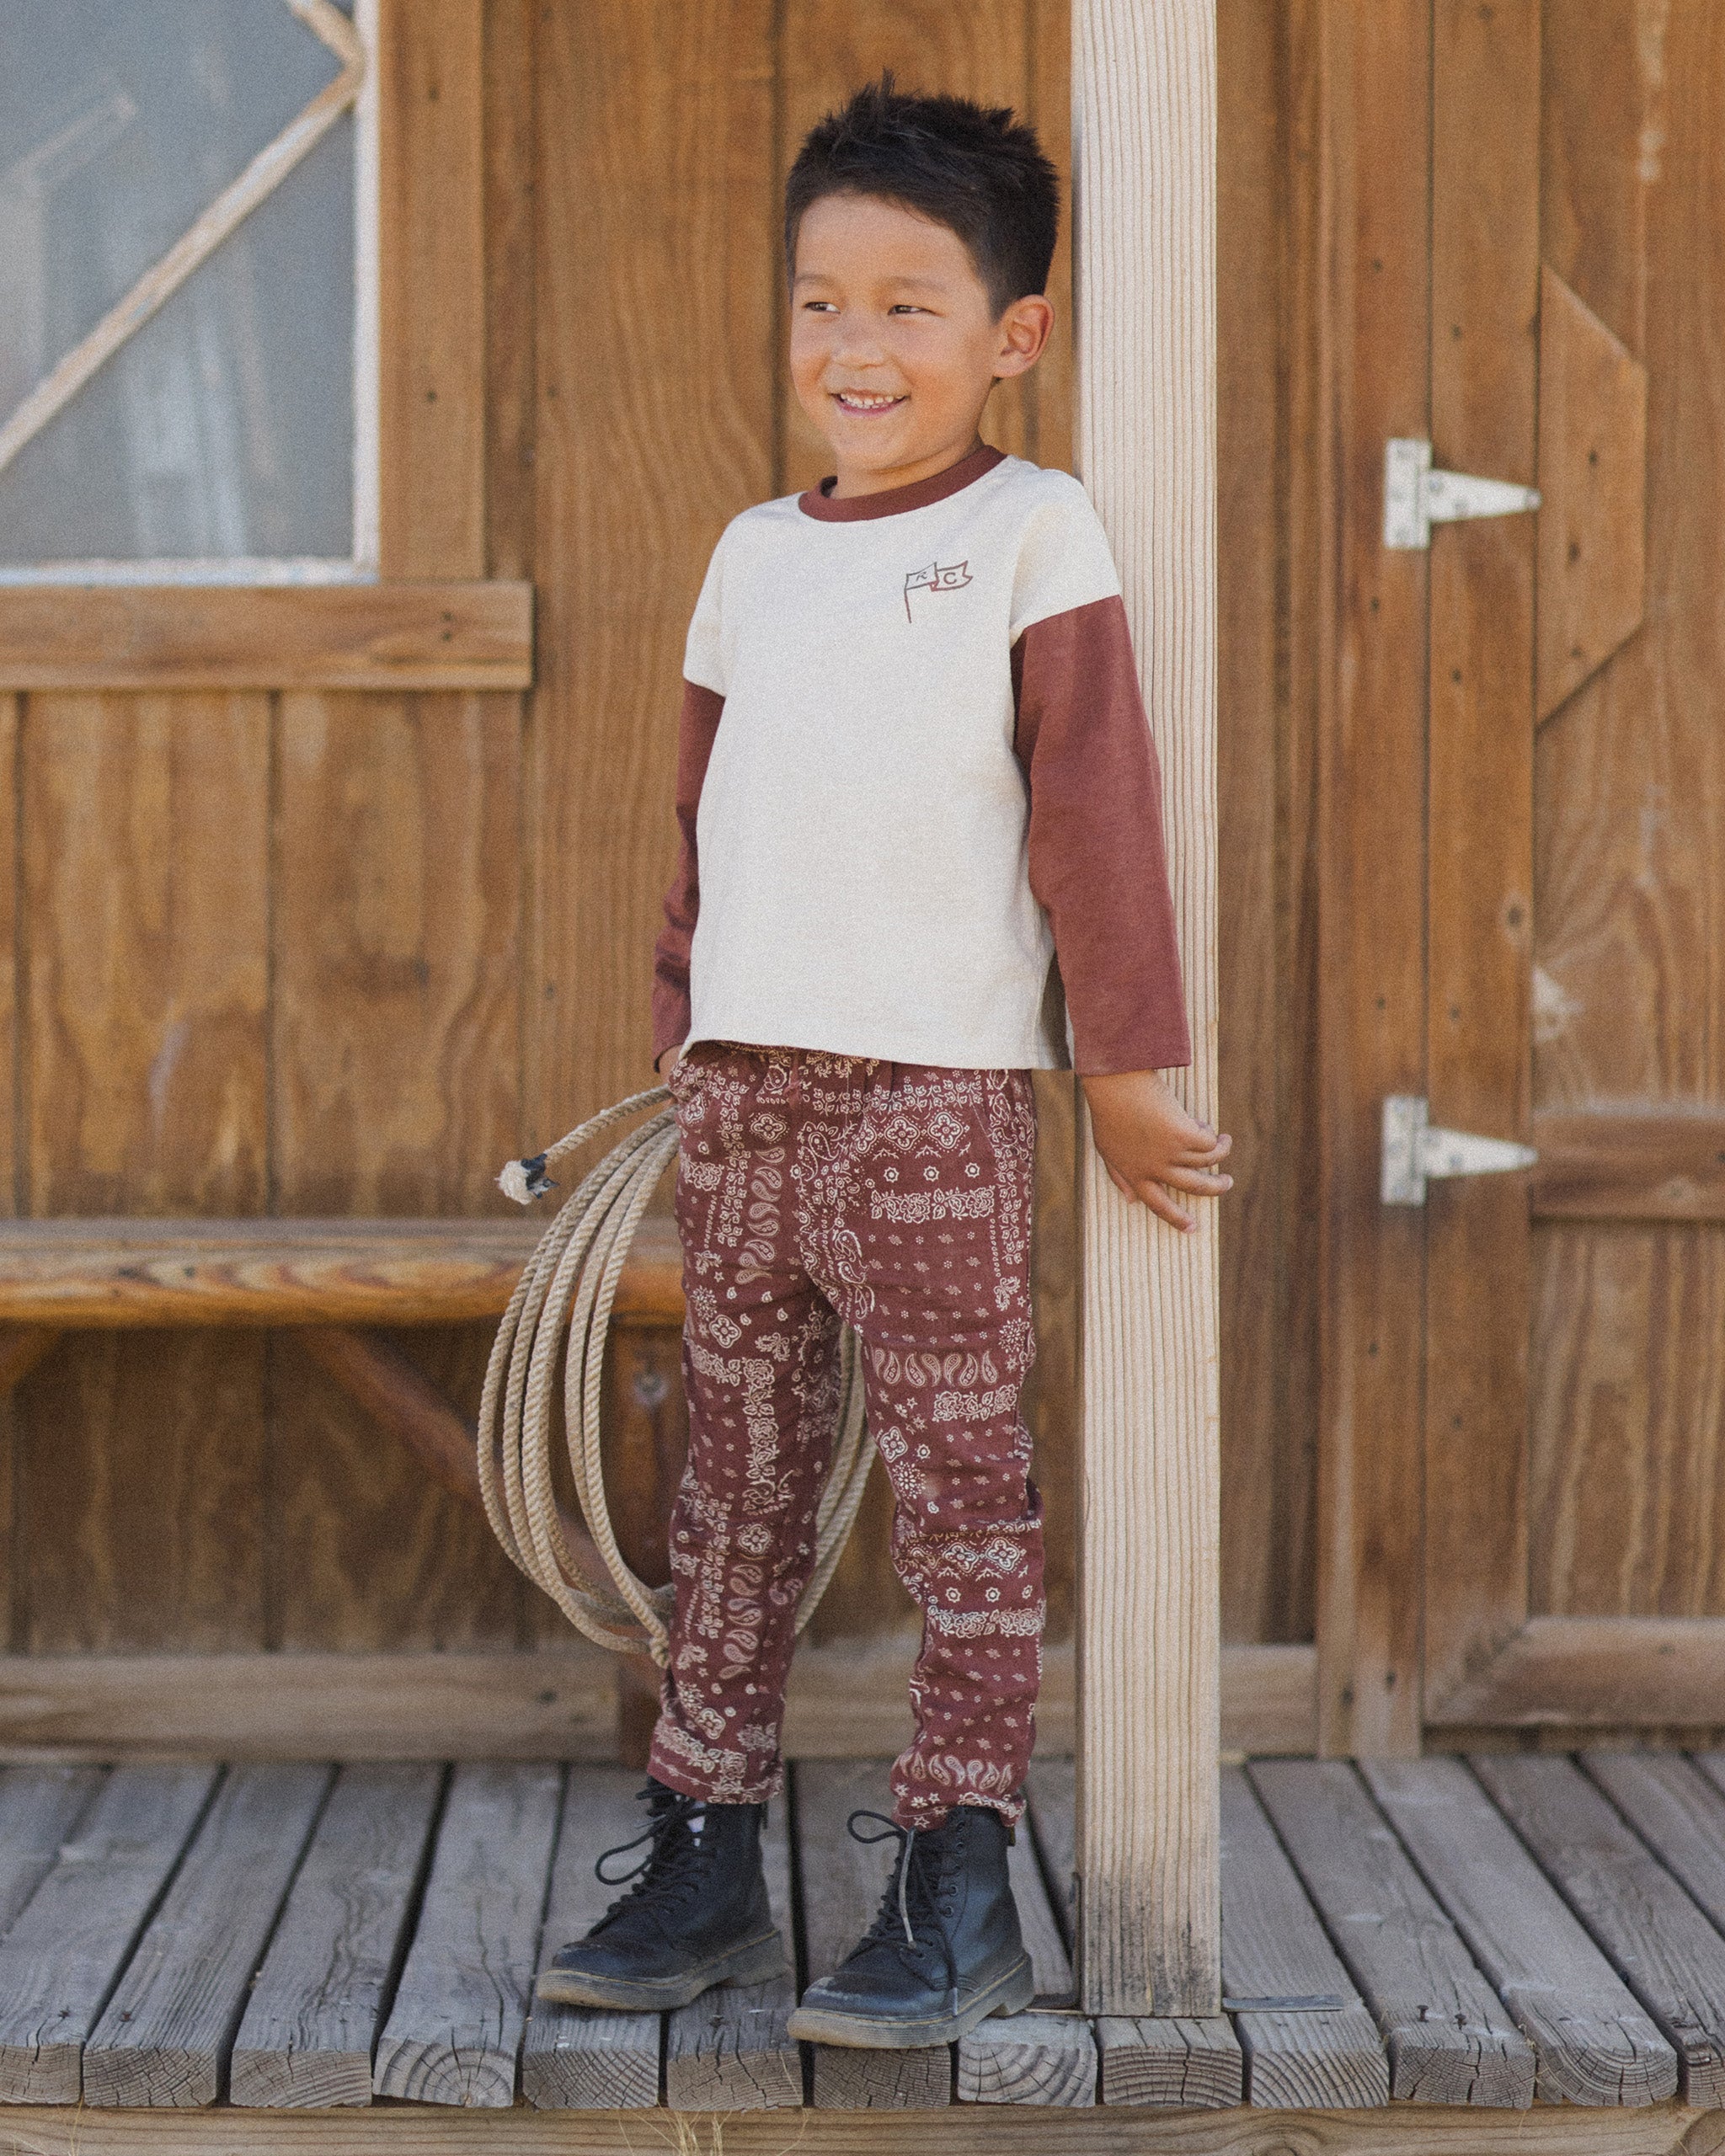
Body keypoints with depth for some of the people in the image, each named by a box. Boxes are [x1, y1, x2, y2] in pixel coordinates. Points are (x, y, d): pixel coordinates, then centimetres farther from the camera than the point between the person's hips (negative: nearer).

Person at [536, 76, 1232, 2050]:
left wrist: (1124, 1067, -9)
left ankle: (958, 1893, 7)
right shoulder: (757, 552, 13)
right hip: (744, 1078, 6)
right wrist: (684, 1041, 15)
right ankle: (704, 1863, 19)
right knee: (734, 1477, 10)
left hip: (935, 1080, -6)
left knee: (959, 1484, 0)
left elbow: (1093, 810, -6)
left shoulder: (1032, 533, -3)